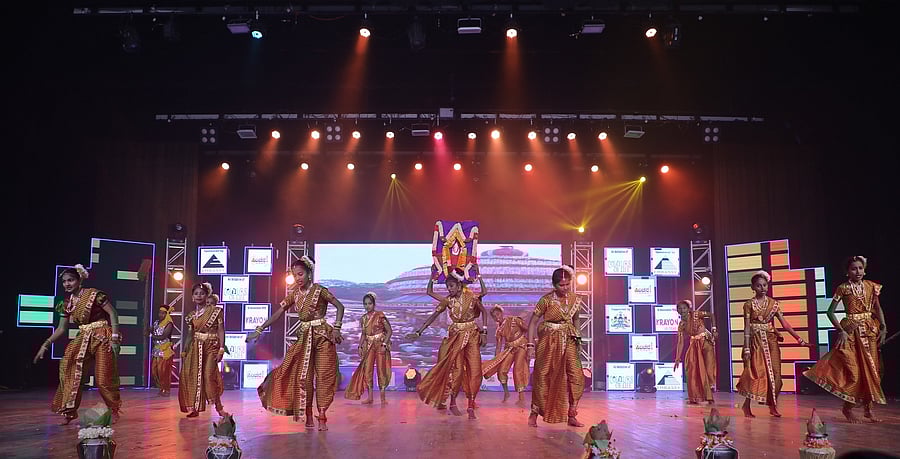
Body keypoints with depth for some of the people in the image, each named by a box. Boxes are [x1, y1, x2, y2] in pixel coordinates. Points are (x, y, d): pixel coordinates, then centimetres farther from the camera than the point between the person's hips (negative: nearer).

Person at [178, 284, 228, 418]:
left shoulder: (216, 311, -3)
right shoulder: (192, 315, 10)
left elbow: (221, 330, -6)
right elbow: (189, 334, 15)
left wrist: (221, 349, -13)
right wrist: (184, 351, 12)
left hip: (211, 348, -5)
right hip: (195, 348, 5)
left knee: (209, 376, -12)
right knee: (192, 376, -2)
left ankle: (219, 407, -2)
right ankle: (194, 408, 6)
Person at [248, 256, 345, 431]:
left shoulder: (319, 290, -8)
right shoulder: (294, 294, 5)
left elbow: (340, 306, -9)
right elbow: (277, 313, 5)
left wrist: (336, 328, -18)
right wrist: (259, 330, -1)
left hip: (322, 336, -5)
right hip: (304, 337, 5)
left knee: (323, 375, -3)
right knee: (303, 376, 4)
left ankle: (322, 417, 1)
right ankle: (308, 415, 13)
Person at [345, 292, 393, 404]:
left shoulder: (380, 315, -7)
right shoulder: (363, 318, 8)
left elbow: (389, 331, -7)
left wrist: (384, 344, -14)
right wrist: (360, 346, 6)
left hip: (380, 345, -4)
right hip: (368, 346, 4)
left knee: (381, 370, -2)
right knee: (367, 370, 0)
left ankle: (383, 397, 4)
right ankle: (370, 397, 6)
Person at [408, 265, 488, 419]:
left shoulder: (471, 296, -5)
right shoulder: (447, 300, -1)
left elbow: (483, 312, 3)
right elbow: (433, 316, 0)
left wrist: (484, 332, -4)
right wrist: (419, 332, -6)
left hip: (472, 335, 0)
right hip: (456, 336, 0)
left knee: (474, 369, -4)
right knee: (456, 369, -5)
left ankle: (471, 406, 3)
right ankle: (453, 403, 9)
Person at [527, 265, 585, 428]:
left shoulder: (575, 299, 1)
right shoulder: (546, 300, -11)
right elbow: (532, 322, -7)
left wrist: (577, 339, 8)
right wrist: (530, 345, -12)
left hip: (569, 341, 4)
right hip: (549, 341, -3)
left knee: (576, 377, -5)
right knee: (542, 377, 3)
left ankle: (571, 415, 5)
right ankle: (534, 413, 17)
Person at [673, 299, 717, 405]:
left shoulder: (696, 315, -9)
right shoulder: (681, 325, 0)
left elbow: (711, 315, 1)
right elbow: (680, 342, -1)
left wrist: (714, 330, -10)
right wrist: (677, 359, -7)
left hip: (706, 342, -4)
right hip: (694, 346, 4)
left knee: (708, 369, -7)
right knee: (693, 371, 1)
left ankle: (710, 397, -2)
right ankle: (695, 398, 9)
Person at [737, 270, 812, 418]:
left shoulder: (773, 303, 4)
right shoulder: (749, 304, -2)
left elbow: (784, 323, 2)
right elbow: (747, 327, -5)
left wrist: (799, 339, -5)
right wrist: (746, 348, -10)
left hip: (771, 341, 3)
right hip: (755, 341, -3)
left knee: (774, 372, 0)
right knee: (755, 372, -5)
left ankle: (773, 406, 12)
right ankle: (747, 406, 5)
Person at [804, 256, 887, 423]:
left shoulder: (871, 286, 5)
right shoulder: (843, 288, -5)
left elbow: (878, 309, 9)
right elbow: (830, 311, -5)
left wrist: (883, 328, -3)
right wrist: (841, 331, -13)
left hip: (870, 330, 4)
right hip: (851, 331, -4)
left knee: (871, 369, 5)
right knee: (852, 370, -4)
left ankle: (868, 408, 15)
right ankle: (848, 407, 11)